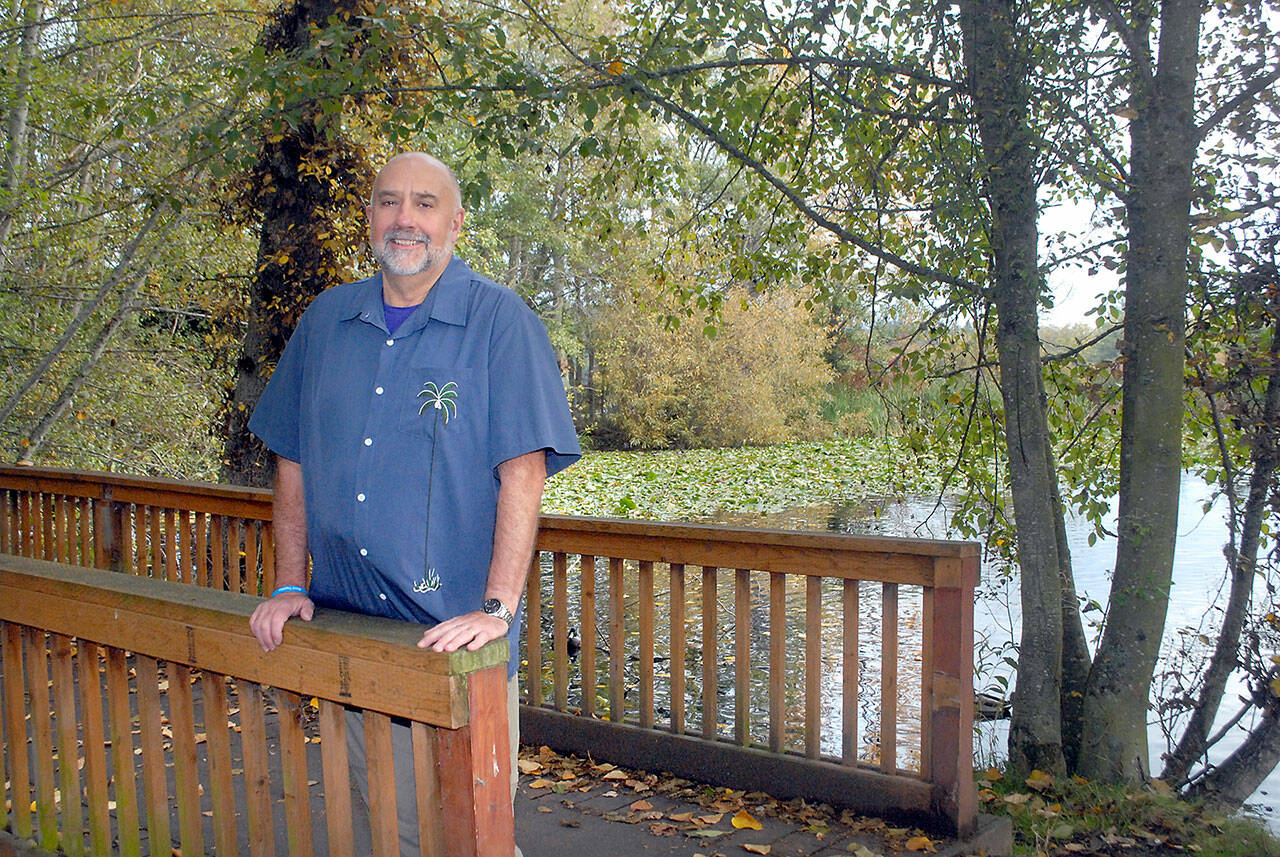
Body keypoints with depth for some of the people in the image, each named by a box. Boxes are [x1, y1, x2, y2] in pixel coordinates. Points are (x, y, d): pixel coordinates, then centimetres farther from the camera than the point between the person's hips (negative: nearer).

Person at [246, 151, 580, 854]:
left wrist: (498, 609, -21)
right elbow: (294, 459, 13)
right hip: (346, 632, 4)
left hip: (456, 635, -4)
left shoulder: (500, 322, -7)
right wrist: (290, 585, 7)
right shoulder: (326, 322, 8)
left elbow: (524, 470, -14)